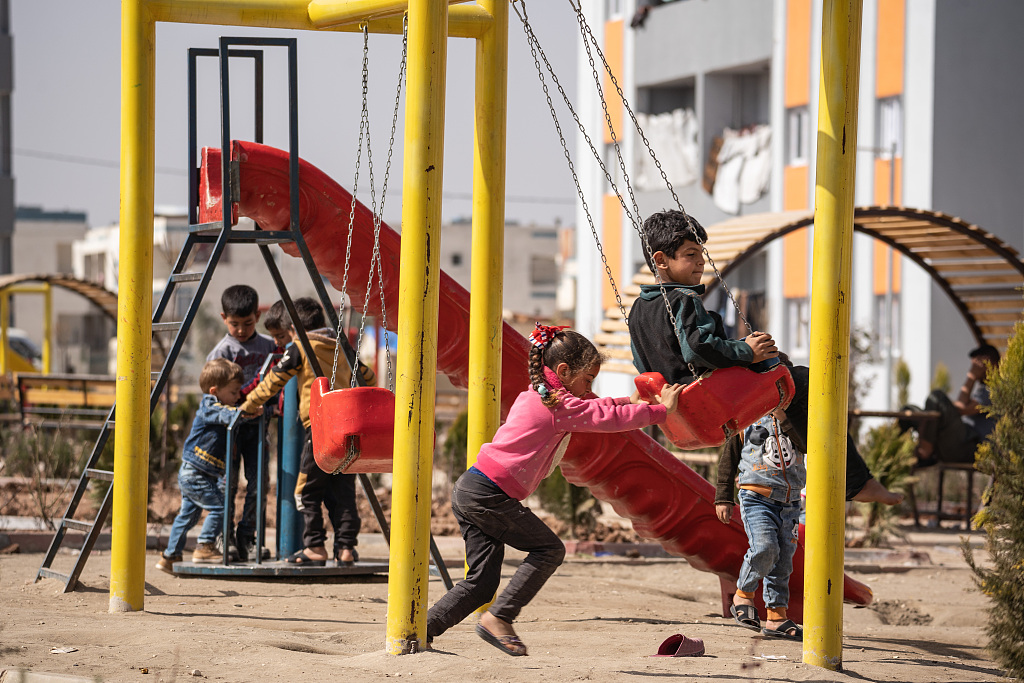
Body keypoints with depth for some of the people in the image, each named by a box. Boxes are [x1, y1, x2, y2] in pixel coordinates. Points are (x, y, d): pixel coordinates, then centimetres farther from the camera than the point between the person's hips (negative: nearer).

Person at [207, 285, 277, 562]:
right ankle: (224, 538, 10)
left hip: (257, 424, 4)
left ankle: (247, 537, 12)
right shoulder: (223, 350, -5)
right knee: (228, 483, -1)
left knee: (259, 481, 0)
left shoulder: (268, 346, 9)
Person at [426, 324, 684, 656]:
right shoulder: (559, 406, -10)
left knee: (481, 581, 8)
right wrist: (661, 409, 1)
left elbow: (591, 408, 33)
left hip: (469, 491, 9)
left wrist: (629, 402, 27)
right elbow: (610, 418, -9)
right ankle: (498, 619, -5)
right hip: (489, 494, -9)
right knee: (549, 549, -1)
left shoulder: (537, 396, 19)